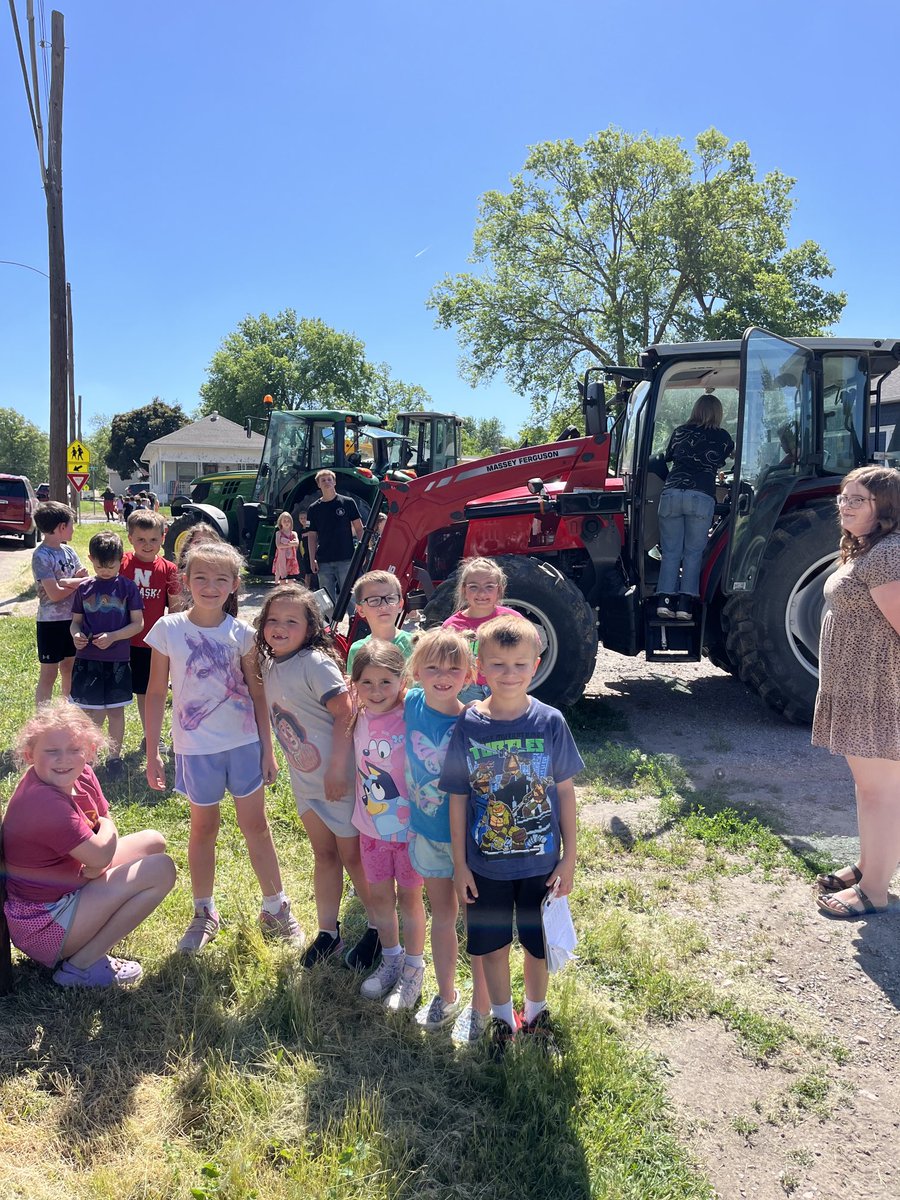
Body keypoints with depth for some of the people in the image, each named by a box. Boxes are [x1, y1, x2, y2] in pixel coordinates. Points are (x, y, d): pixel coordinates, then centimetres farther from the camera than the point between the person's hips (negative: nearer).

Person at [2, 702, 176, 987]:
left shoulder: (82, 775, -3)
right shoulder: (45, 803, -30)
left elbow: (106, 830, 1)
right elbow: (100, 856, -27)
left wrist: (93, 869, -19)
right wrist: (106, 827, -6)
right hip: (43, 926, -9)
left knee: (153, 841, 12)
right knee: (161, 870, -16)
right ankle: (82, 965, -7)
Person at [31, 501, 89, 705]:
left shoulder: (68, 551, 5)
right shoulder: (41, 556, -16)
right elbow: (54, 594, -22)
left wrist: (67, 582, -16)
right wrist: (76, 582, -7)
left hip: (72, 619, 7)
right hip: (51, 621, -7)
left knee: (69, 669, 17)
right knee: (49, 673, 2)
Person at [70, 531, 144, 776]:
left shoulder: (127, 587, -4)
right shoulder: (84, 588, 3)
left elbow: (138, 623, -5)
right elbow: (76, 620, 9)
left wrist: (112, 636, -18)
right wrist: (76, 634, -13)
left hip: (117, 659, -1)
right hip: (87, 658, 1)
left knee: (115, 710, 9)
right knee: (90, 710, 7)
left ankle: (114, 755, 23)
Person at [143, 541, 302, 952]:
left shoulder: (241, 633, -4)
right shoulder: (168, 629, -7)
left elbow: (257, 694, 2)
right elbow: (156, 693, -1)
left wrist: (267, 749, 2)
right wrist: (152, 754, -1)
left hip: (244, 744, 1)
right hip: (196, 748, -1)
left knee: (256, 825, 10)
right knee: (203, 829, 14)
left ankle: (275, 907, 26)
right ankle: (204, 913, 31)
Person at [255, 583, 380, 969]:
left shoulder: (315, 663, -21)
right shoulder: (268, 664, 3)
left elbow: (345, 715, -23)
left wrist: (337, 769, -24)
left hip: (339, 777, -7)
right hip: (304, 778, 7)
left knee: (352, 855, 6)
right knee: (323, 854, 19)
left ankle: (378, 930, 25)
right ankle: (328, 931, 32)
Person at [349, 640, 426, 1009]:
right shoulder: (359, 719, -7)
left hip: (409, 827, -5)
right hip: (372, 827, 5)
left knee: (409, 897, 13)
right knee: (379, 897, 19)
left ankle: (413, 968, 34)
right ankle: (390, 959, 42)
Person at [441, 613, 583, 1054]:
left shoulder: (550, 722, -12)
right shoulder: (468, 726, -12)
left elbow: (565, 790, -3)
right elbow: (458, 798, -4)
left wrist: (569, 856, -2)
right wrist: (459, 864, -2)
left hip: (540, 861, 0)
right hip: (485, 864, 0)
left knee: (538, 944, 18)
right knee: (492, 946, 16)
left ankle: (535, 1013, 44)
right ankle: (502, 1018, 41)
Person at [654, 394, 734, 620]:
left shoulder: (679, 432, 16)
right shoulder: (721, 436, 11)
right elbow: (731, 456, 31)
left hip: (671, 494, 2)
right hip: (701, 497, -2)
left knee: (670, 552, 6)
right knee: (693, 553, 5)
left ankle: (664, 601, -4)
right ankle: (685, 603, -2)